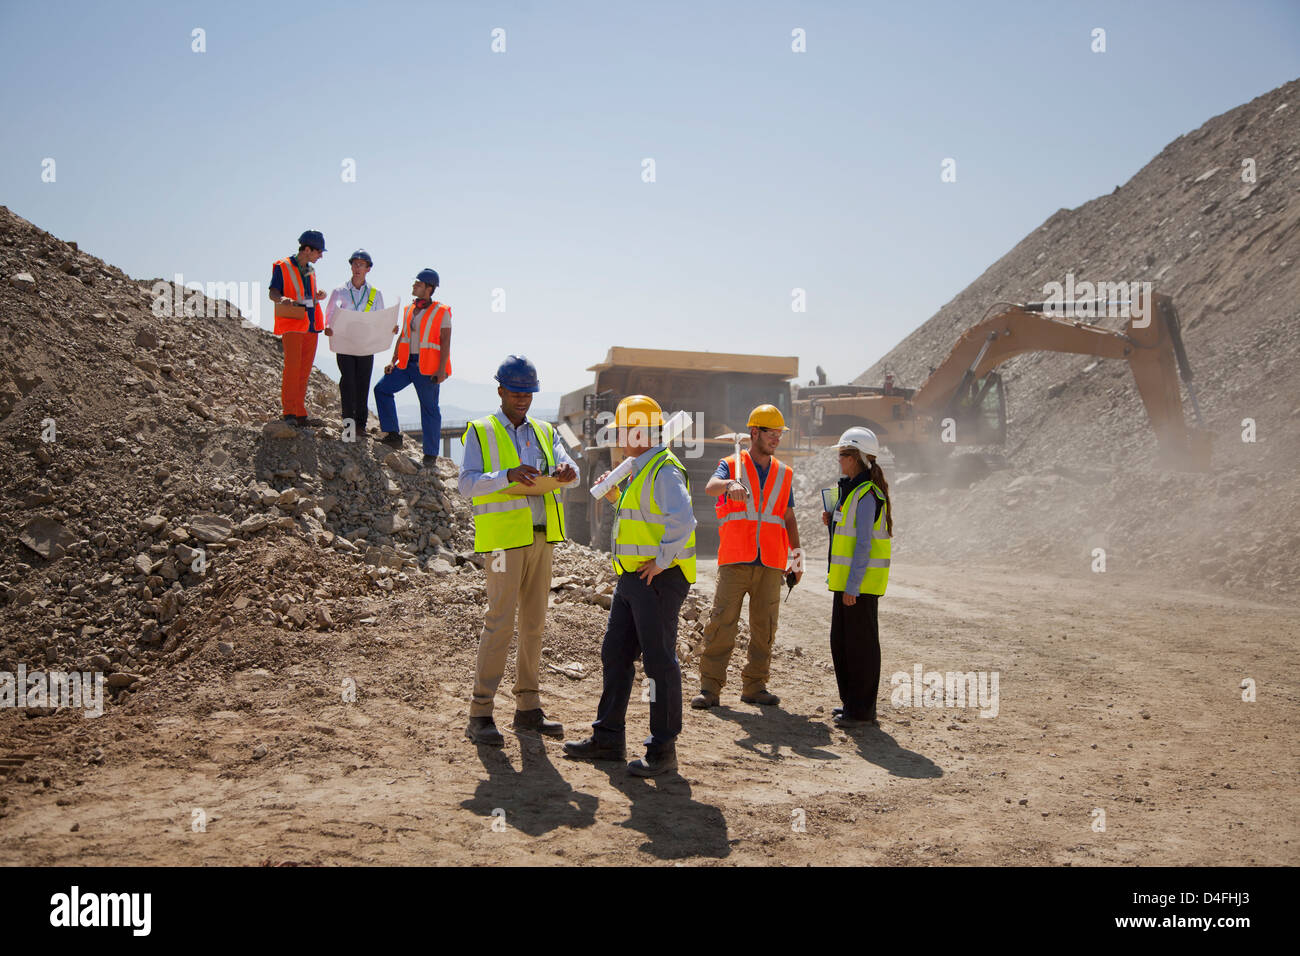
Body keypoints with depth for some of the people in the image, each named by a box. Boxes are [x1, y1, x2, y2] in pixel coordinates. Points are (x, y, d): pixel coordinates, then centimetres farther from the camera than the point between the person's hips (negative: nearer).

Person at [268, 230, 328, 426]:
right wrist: (283, 299, -28)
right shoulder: (283, 267, -1)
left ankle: (300, 414, 8)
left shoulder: (311, 271, 19)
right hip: (292, 325, -7)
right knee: (292, 367, -15)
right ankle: (288, 412, -12)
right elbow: (272, 293, -7)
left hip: (310, 327, 7)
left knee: (304, 371, 5)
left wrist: (318, 297, 3)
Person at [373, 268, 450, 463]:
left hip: (428, 368, -7)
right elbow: (403, 336, 17)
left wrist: (441, 370, -17)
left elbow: (445, 342, -10)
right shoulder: (409, 310, 13)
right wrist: (393, 361, 9)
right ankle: (393, 435, 4)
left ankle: (431, 453, 8)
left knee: (429, 409, -1)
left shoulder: (441, 312, -6)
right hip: (407, 365, 7)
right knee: (382, 389, -1)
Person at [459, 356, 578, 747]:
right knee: (500, 621, -10)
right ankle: (480, 714, -6)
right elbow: (467, 484, -10)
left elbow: (566, 466, 2)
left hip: (541, 537, 5)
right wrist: (507, 476, -27)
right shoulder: (480, 432, 2)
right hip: (504, 536, -5)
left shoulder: (545, 432, 16)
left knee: (534, 622, 8)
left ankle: (528, 708, 17)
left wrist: (567, 472, -23)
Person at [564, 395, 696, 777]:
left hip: (658, 579, -11)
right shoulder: (641, 470, 18)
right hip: (632, 578, 11)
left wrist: (660, 562, -24)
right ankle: (608, 738, 22)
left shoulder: (664, 470, -15)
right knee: (615, 654, 13)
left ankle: (663, 749, 4)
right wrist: (616, 496, 17)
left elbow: (681, 520, -29)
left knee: (659, 660, -4)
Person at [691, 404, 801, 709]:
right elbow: (710, 487, -18)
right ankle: (709, 688, -2)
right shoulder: (731, 465, 5)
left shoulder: (783, 474, 16)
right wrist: (729, 484, -41)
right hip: (735, 561, -3)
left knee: (764, 627, 5)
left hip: (770, 564, 4)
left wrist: (797, 557, 12)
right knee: (722, 622, -7)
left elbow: (789, 518, 20)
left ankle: (754, 686, 14)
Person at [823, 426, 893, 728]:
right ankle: (851, 703, 25)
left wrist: (852, 587, -21)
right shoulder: (852, 489, 15)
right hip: (846, 580, 10)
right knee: (841, 642, 15)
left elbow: (864, 544, -20)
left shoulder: (867, 494, -16)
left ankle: (863, 710, 5)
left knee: (861, 644, -3)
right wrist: (833, 523, 5)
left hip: (861, 582, -10)